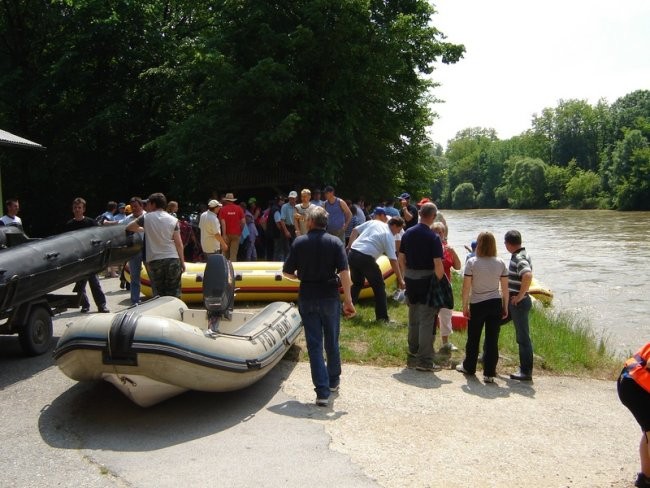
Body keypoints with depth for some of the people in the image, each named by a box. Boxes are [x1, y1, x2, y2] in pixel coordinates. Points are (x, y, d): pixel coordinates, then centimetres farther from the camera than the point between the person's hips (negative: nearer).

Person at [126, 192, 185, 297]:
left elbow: (129, 228, 13)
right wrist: (182, 261, 4)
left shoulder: (146, 218, 0)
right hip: (172, 260, 0)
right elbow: (179, 243, -2)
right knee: (174, 293, 5)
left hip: (154, 260, 0)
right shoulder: (173, 220, 0)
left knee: (158, 294, 6)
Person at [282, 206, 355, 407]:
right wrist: (348, 301, -10)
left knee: (314, 345, 4)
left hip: (307, 298, 0)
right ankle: (333, 381, 35)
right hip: (330, 297, 0)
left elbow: (287, 272, 1)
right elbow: (344, 273, -14)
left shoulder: (299, 242, -3)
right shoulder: (335, 242, -6)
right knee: (332, 342, 17)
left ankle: (323, 391, 0)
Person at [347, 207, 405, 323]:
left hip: (352, 254, 6)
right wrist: (400, 280, -2)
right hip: (366, 258, -6)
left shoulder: (372, 222, 15)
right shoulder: (389, 236, -1)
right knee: (379, 287, 8)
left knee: (357, 283, 27)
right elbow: (393, 260, -5)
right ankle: (382, 317, 9)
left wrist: (349, 247, 18)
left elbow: (355, 230, 14)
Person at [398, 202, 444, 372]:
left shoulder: (407, 234, 4)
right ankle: (425, 361, 4)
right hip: (427, 281, -6)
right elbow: (438, 265, -19)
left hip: (410, 281, 6)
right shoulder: (433, 238, -15)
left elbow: (401, 259, 9)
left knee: (413, 320, 17)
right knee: (427, 321, 0)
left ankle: (412, 356, 25)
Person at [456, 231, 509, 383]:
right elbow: (505, 288, 1)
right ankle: (489, 373, 8)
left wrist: (465, 306, 1)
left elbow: (466, 287, -8)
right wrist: (505, 307, 11)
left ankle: (469, 367, 31)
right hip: (495, 304, 2)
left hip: (477, 305, -1)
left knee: (473, 338, 14)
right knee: (492, 340, 5)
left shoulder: (472, 263, -9)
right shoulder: (500, 263, -2)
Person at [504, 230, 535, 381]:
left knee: (523, 337, -1)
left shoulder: (520, 258, -21)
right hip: (511, 301, 10)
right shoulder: (518, 255, 10)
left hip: (519, 302, -10)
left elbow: (528, 275, -39)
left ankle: (526, 372, 8)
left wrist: (520, 295, -27)